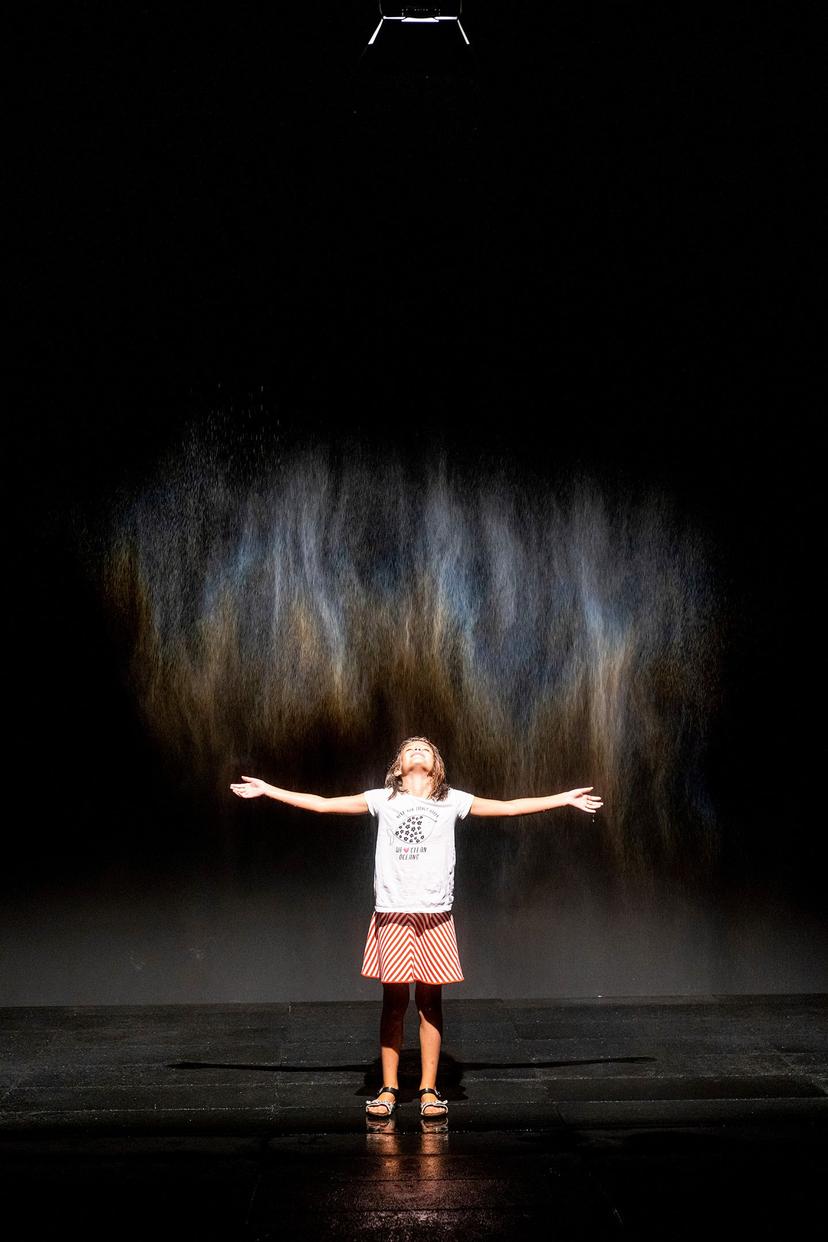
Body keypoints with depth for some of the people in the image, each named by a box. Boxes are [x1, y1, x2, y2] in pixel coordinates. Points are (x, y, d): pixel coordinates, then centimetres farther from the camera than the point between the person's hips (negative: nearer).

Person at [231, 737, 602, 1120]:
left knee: (430, 1002, 3)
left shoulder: (452, 801, 7)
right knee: (394, 1001, 2)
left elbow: (509, 807, 8)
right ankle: (388, 1088, 14)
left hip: (433, 915, 0)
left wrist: (566, 798, 6)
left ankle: (428, 1090, 13)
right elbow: (322, 804, 8)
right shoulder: (382, 800, 6)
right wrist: (267, 790, 5)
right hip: (391, 913, 0)